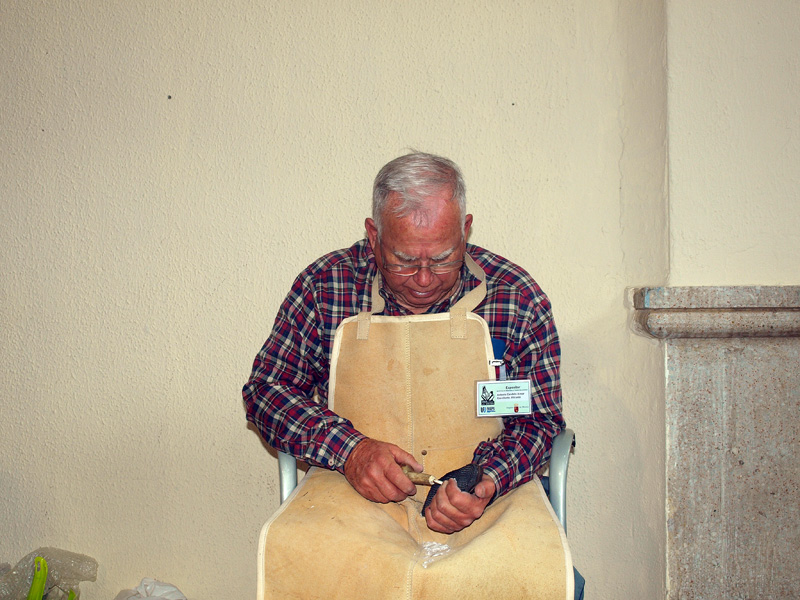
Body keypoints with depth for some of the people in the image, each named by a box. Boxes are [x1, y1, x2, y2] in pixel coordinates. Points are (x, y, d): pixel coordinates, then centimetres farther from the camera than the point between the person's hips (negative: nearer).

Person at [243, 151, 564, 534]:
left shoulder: (519, 298, -5)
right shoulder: (323, 285, -5)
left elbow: (540, 419, 1)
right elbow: (265, 387, 0)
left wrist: (487, 482, -21)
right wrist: (348, 449, -17)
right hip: (354, 494, -1)